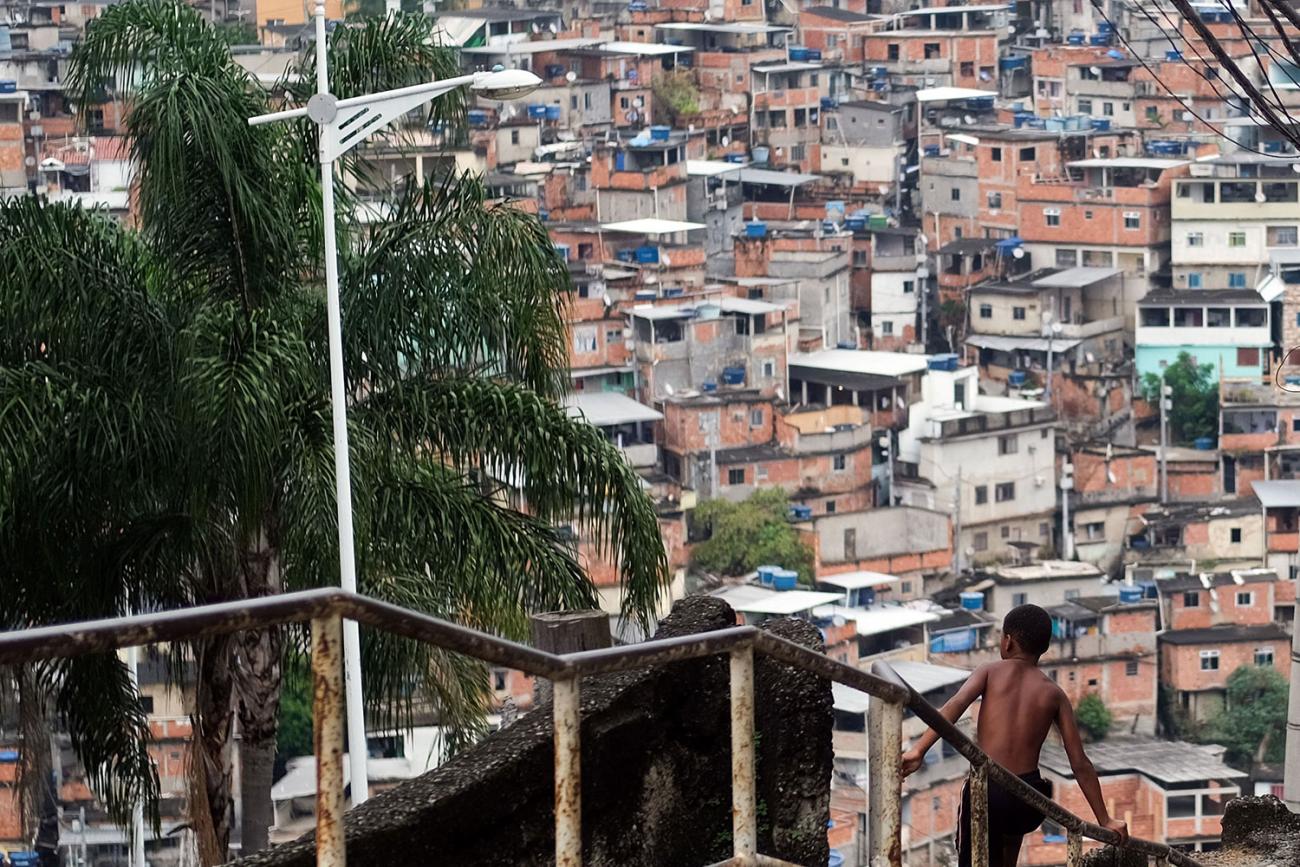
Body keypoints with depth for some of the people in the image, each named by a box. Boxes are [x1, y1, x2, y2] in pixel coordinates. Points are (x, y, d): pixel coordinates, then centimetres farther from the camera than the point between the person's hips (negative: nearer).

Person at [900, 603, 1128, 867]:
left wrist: (918, 750, -23)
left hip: (986, 793, -3)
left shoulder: (990, 672, 7)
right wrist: (1105, 821, 14)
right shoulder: (1054, 694, 11)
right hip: (1029, 799, 3)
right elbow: (1080, 764, 9)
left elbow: (956, 705, -13)